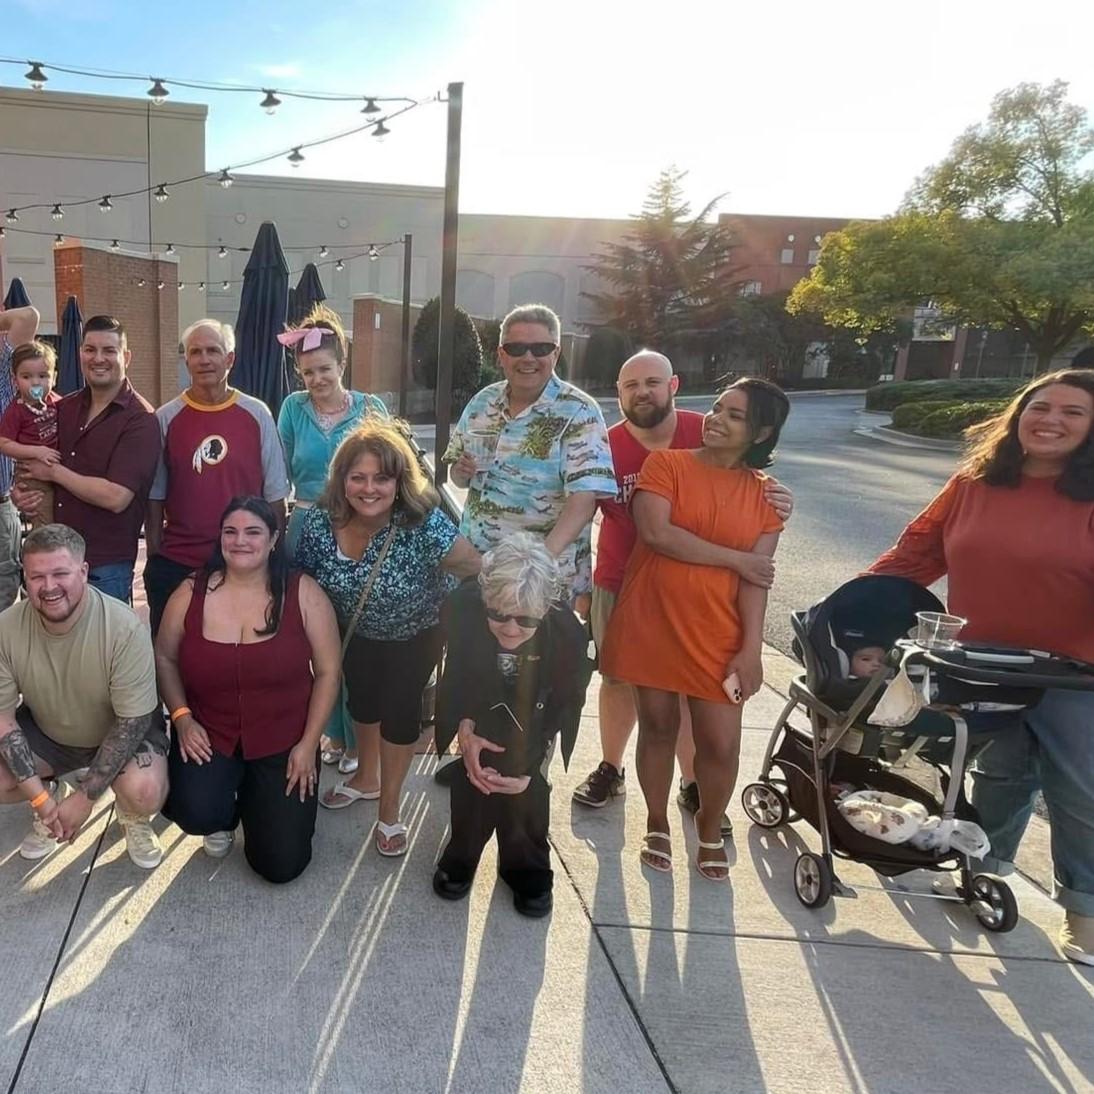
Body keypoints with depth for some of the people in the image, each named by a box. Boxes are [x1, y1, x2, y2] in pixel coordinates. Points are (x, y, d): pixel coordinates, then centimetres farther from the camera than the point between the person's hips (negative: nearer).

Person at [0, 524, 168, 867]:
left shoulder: (125, 628, -30)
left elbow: (133, 721, -24)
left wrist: (84, 799, -23)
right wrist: (40, 797, -18)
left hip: (122, 731, -4)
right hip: (44, 733, 4)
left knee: (145, 792, -32)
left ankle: (131, 817, 6)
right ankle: (52, 791, 14)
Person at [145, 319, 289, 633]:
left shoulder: (257, 415, -1)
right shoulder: (166, 418, 1)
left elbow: (275, 495, 3)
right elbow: (155, 497, 5)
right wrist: (155, 558, 1)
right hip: (176, 564, 1)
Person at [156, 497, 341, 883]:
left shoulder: (303, 594, -10)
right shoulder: (190, 593, -5)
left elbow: (328, 671, -6)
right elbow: (164, 658, 6)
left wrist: (308, 743, -9)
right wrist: (181, 717, -8)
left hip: (284, 741, -1)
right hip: (209, 733, 1)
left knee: (281, 865, -3)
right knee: (196, 815, -28)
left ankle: (255, 798, 32)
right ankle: (225, 811, 14)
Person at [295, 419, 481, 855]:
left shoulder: (423, 524, -36)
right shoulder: (319, 522, -25)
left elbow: (478, 569, -31)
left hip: (415, 635, -3)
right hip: (355, 631, 4)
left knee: (399, 712, 5)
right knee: (362, 701, 23)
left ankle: (389, 808, 31)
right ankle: (367, 778, 53)